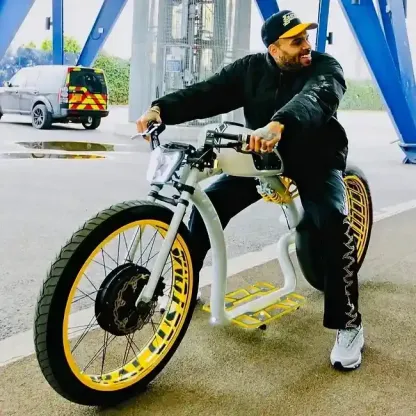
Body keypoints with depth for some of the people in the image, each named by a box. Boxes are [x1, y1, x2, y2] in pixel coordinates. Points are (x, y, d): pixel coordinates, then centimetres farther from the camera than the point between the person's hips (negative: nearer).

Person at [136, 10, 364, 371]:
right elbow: (208, 92, -15)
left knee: (334, 222, -29)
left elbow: (314, 97, -38)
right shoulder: (251, 68, -4)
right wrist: (162, 108, -33)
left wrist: (279, 125, -59)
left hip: (315, 161, -3)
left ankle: (348, 325, -16)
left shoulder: (325, 68, -15)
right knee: (209, 202, -10)